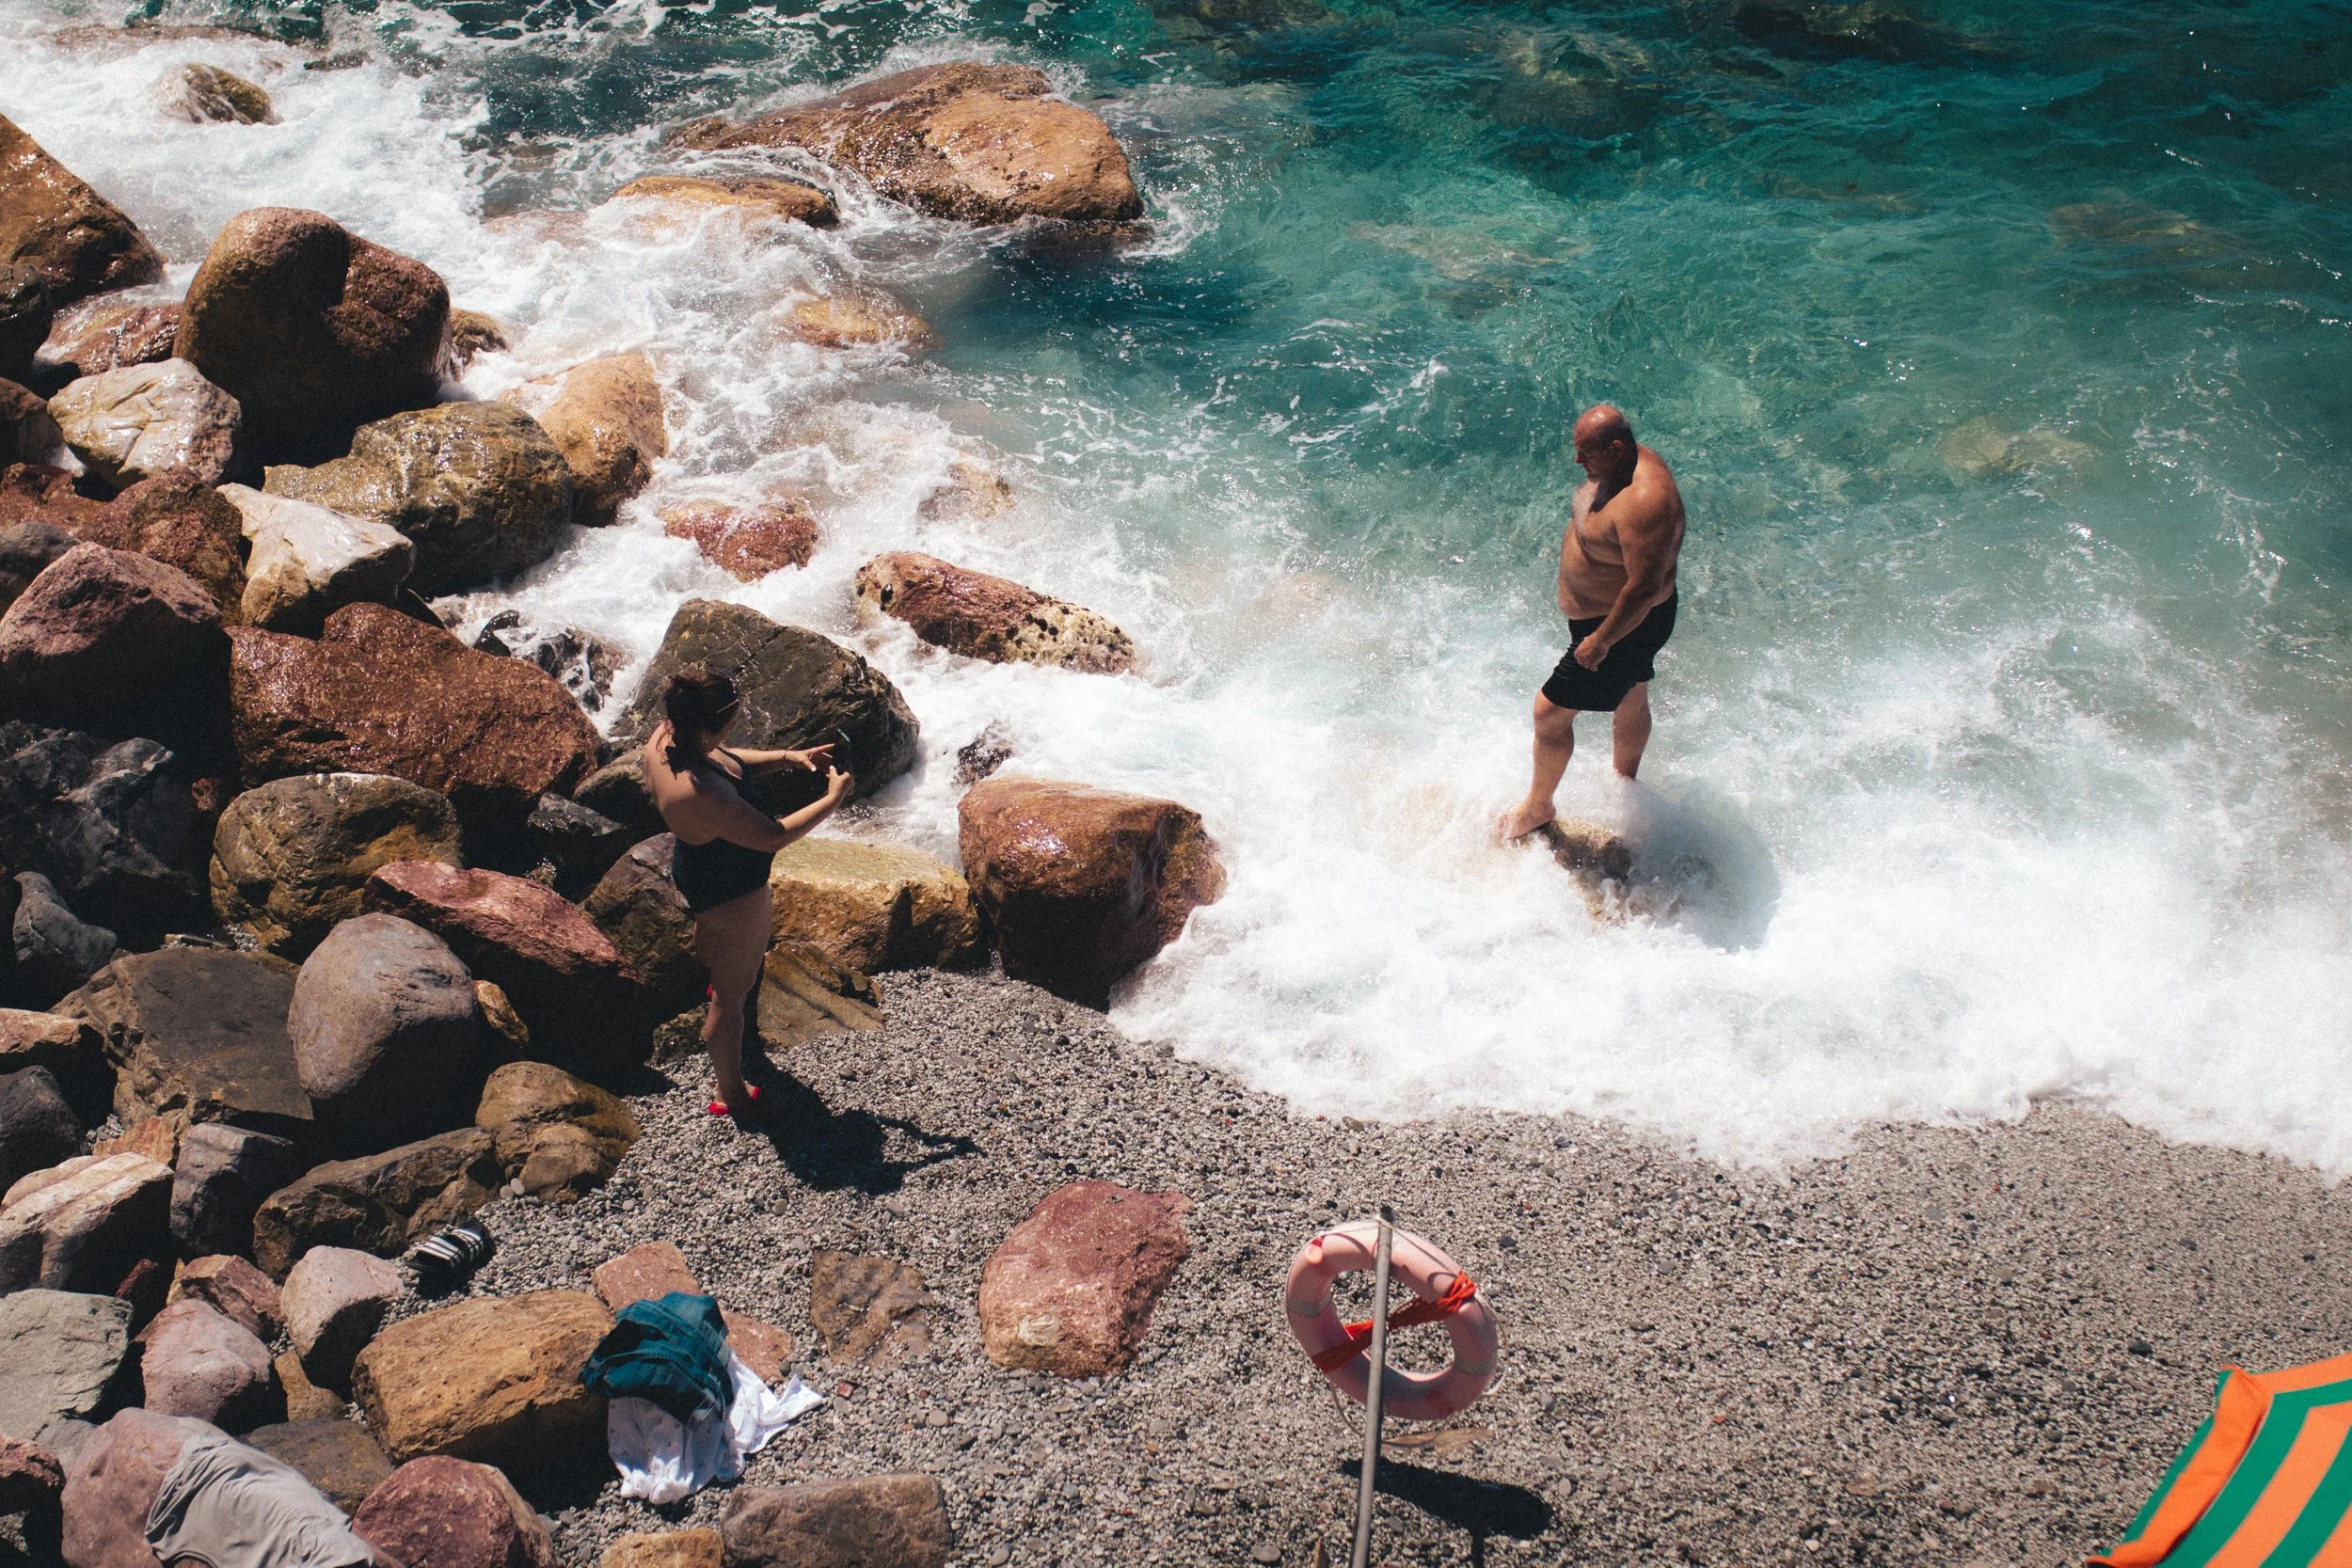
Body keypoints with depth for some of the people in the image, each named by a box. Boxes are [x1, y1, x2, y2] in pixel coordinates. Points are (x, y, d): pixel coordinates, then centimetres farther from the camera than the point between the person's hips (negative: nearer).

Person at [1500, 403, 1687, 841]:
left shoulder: (1644, 502, -36)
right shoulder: (1621, 466, -4)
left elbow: (1645, 587, -34)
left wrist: (1601, 640, -25)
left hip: (1626, 625, -10)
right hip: (1603, 611, 10)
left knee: (1550, 711, 1)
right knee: (1630, 703, 29)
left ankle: (1537, 806, 22)